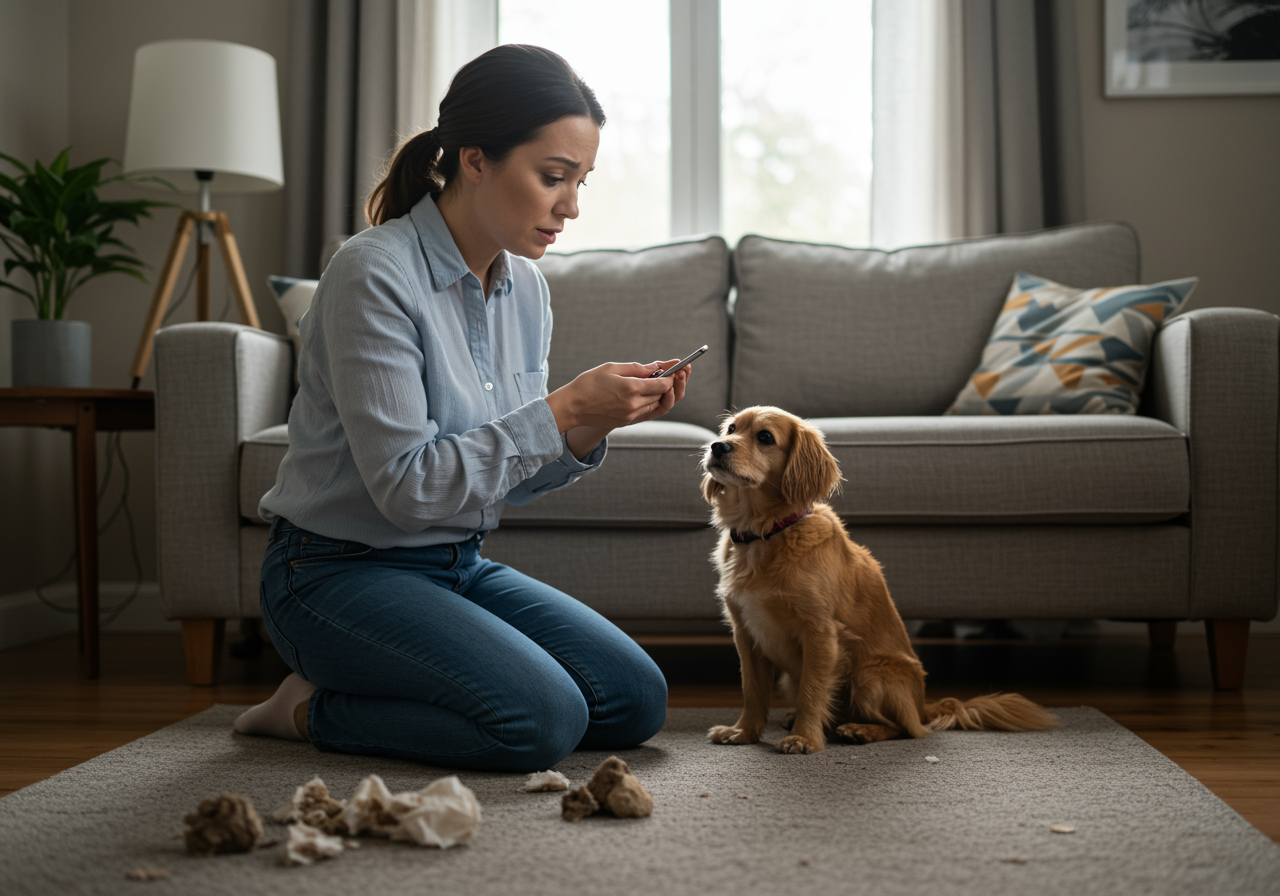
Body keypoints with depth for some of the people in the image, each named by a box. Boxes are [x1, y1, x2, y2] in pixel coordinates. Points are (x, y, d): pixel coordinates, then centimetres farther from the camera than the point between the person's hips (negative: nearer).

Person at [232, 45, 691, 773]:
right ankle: (313, 709, -1)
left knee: (636, 703, -2)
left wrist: (593, 427, -10)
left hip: (459, 565, 8)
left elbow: (508, 476, 8)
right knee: (543, 721, -24)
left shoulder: (525, 287, 4)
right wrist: (562, 411, -24)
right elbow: (408, 487, -24)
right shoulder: (376, 275, -20)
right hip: (342, 571, -8)